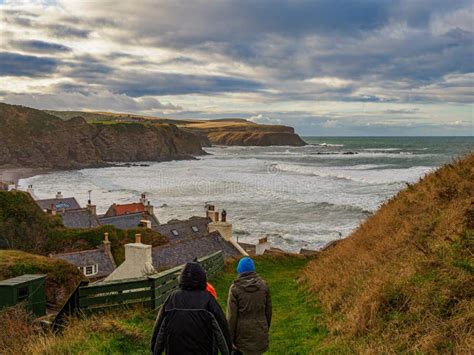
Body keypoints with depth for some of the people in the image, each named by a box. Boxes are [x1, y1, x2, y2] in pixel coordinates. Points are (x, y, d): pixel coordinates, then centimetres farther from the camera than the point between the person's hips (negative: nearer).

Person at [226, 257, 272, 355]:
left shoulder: (235, 288, -13)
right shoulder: (263, 285, -4)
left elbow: (231, 315, -12)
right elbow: (268, 311, 4)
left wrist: (230, 339, -3)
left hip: (242, 334, -2)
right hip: (260, 333, 2)